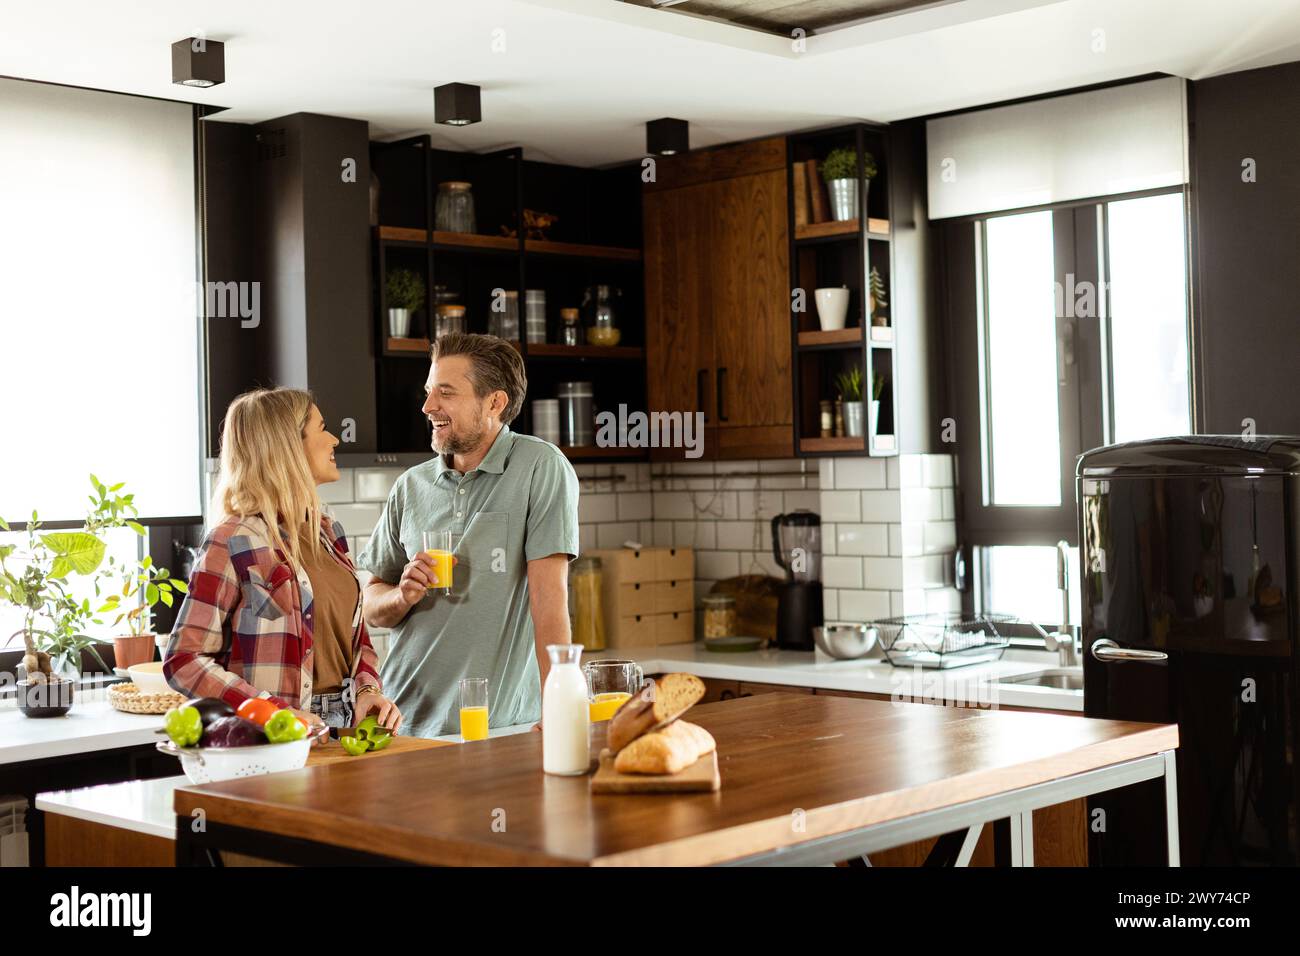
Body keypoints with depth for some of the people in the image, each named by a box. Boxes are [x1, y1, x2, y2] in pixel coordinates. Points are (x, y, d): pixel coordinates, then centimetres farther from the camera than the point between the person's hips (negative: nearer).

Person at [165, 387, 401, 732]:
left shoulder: (327, 532, 15)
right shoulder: (235, 542, -7)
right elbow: (182, 661, -10)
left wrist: (367, 690, 1)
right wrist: (275, 713, -19)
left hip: (343, 728, 5)